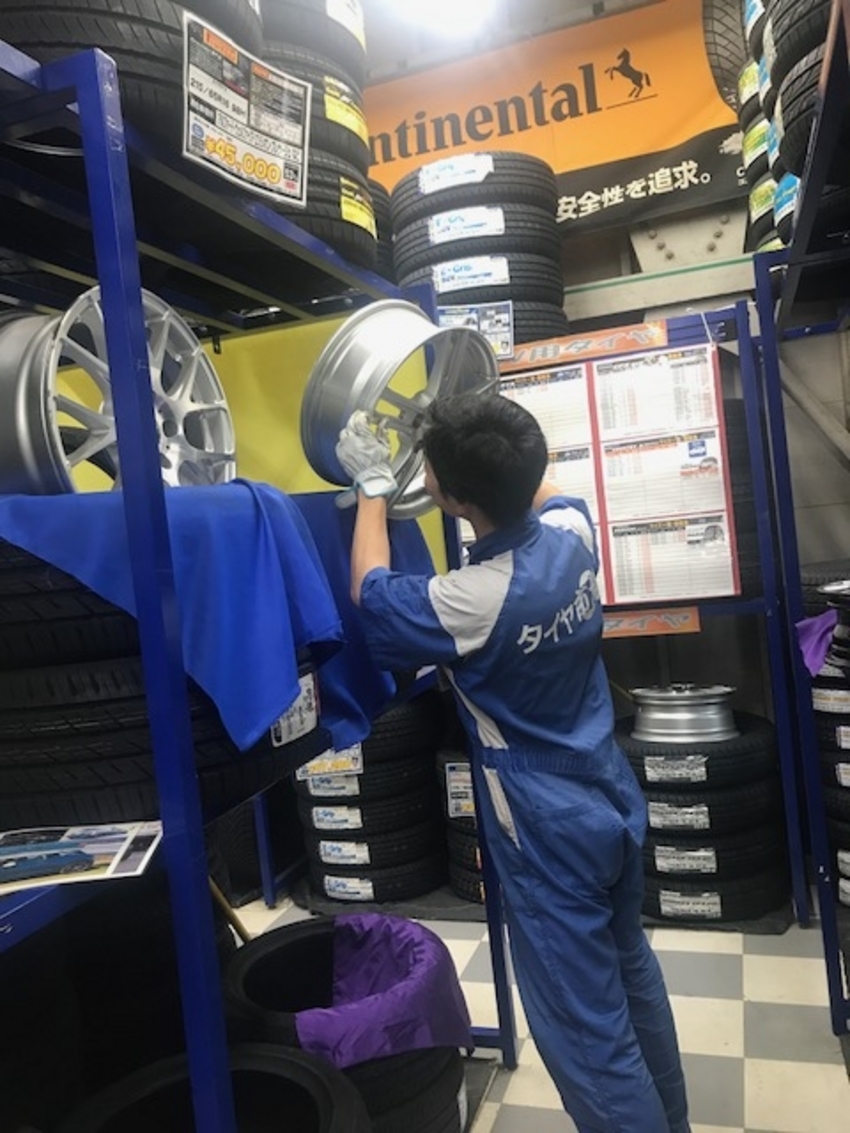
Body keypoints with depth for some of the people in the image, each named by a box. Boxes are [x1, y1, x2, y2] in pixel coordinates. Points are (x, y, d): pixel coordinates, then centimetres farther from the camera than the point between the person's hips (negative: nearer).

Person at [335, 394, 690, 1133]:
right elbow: (536, 490, 16)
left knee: (586, 1033, 9)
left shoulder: (472, 602, -28)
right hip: (615, 805, 8)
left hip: (553, 836, -8)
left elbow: (371, 595, -7)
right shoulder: (572, 528, -10)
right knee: (630, 972, 28)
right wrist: (483, 443, 17)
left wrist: (373, 484, 0)